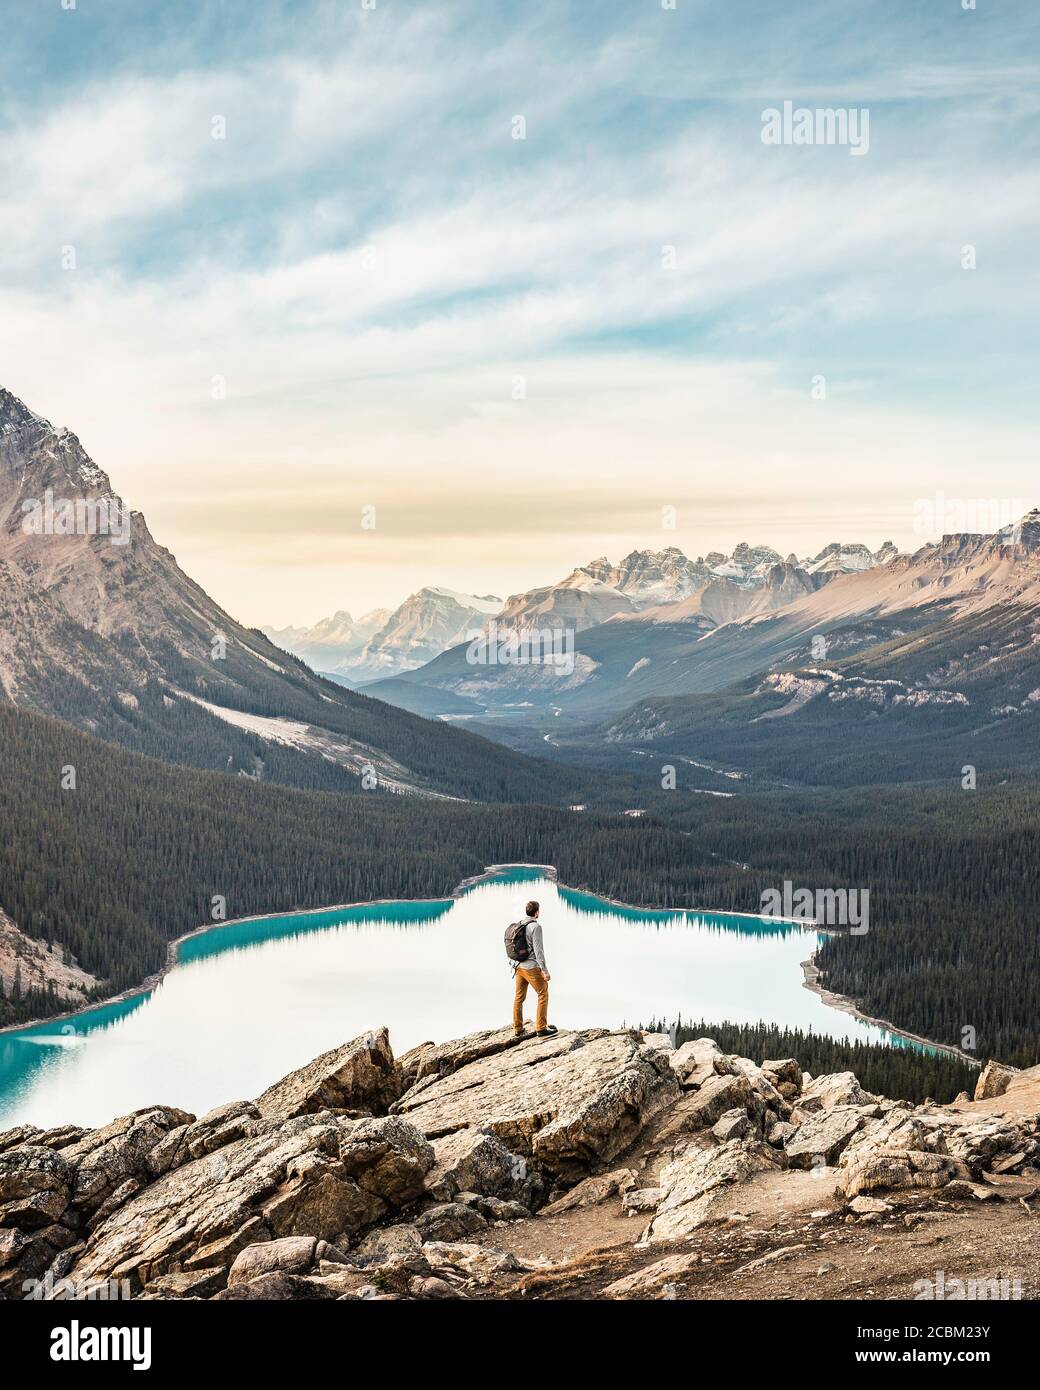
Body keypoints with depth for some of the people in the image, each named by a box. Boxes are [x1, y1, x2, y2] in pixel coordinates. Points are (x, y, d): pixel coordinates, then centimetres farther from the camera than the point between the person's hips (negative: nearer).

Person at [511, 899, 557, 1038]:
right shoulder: (535, 926, -15)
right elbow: (538, 950, -19)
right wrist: (545, 970, -18)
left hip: (518, 966, 8)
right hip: (532, 968, -8)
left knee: (519, 997, 12)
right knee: (543, 995, 4)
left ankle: (518, 1029, 17)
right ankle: (541, 1028, 3)